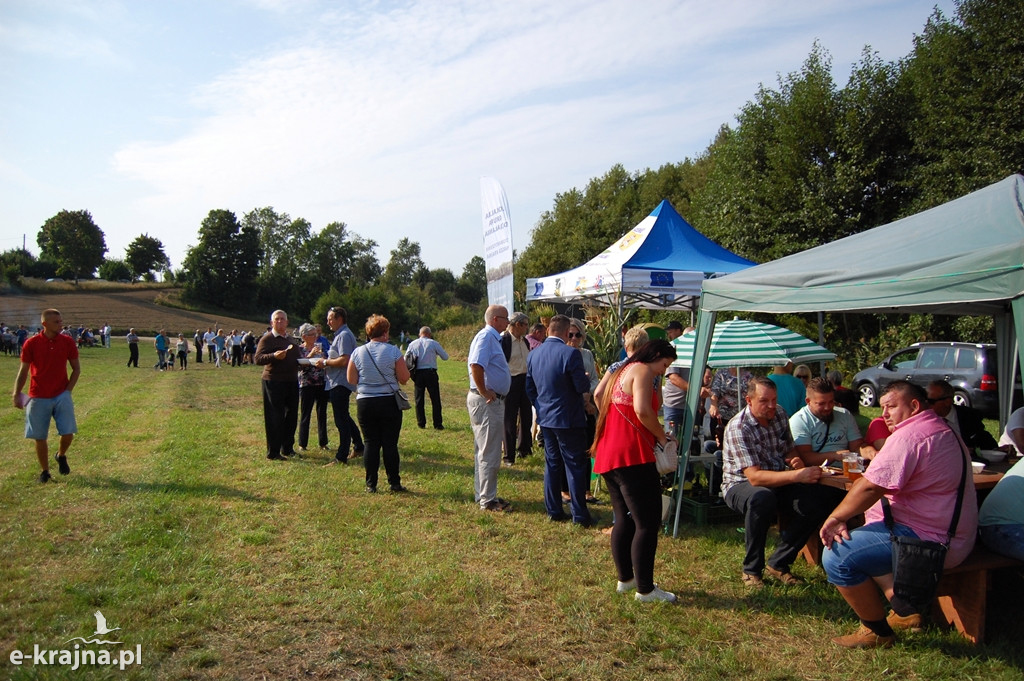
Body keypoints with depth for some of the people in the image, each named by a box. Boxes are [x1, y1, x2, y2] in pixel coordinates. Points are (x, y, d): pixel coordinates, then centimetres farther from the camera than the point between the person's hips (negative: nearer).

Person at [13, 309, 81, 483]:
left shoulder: (67, 342, -1)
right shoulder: (31, 343, -5)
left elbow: (76, 368, 7)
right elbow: (23, 371, 1)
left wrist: (68, 390, -1)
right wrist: (16, 394, -3)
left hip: (62, 395, 1)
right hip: (38, 397, -1)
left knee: (68, 433, -6)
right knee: (40, 437, 5)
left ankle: (61, 455, 25)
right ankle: (45, 471, 21)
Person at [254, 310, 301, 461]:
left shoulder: (291, 340, 19)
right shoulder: (267, 339, -5)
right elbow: (258, 359, -16)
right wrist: (274, 356, -32)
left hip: (292, 381, 7)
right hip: (274, 382, -7)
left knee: (292, 416, 11)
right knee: (275, 418, -4)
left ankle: (288, 448, 24)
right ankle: (273, 452, 4)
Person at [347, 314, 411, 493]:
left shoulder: (358, 352, 0)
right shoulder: (393, 351, -7)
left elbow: (351, 379, 3)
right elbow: (404, 379, -6)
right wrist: (403, 364, 13)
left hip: (365, 403, 2)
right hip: (389, 403, -2)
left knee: (371, 443, 7)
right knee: (390, 443, 3)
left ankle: (371, 484, 8)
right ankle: (394, 483, 7)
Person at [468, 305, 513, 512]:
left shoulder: (493, 338, 16)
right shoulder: (486, 337, -16)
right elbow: (476, 365, -30)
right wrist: (484, 392, -22)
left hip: (493, 400, 11)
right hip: (487, 402, -11)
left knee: (485, 452, 16)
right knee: (489, 454, -4)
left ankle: (483, 495, 26)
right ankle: (488, 500, 4)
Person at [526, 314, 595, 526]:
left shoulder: (533, 354, 4)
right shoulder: (570, 353, -19)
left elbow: (530, 388, 11)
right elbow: (583, 387, -16)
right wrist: (585, 381, 6)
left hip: (545, 418, 7)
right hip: (568, 419, -6)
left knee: (552, 463, 14)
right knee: (575, 465, 2)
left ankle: (553, 511, 20)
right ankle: (579, 515, 6)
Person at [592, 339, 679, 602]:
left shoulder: (621, 371, 22)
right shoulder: (643, 370, -6)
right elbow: (642, 410, -19)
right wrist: (662, 436, -7)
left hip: (608, 456, 10)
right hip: (632, 455, -10)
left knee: (624, 518, 17)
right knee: (648, 523, -5)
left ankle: (625, 579, 24)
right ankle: (645, 589, -1)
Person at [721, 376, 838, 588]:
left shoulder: (779, 414, -2)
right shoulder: (738, 428, -23)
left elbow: (789, 450, 11)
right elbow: (755, 477, -31)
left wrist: (797, 461, -14)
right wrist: (797, 475, -43)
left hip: (778, 482, 6)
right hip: (741, 485, -6)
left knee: (816, 501, -20)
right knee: (762, 498, -40)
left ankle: (778, 563, -3)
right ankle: (751, 569, -18)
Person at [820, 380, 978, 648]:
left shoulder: (909, 436, -20)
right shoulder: (944, 430, 15)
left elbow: (870, 487, -25)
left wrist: (836, 518, -14)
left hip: (929, 540, -12)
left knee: (837, 556, -16)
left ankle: (877, 632, 2)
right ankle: (906, 611, 22)